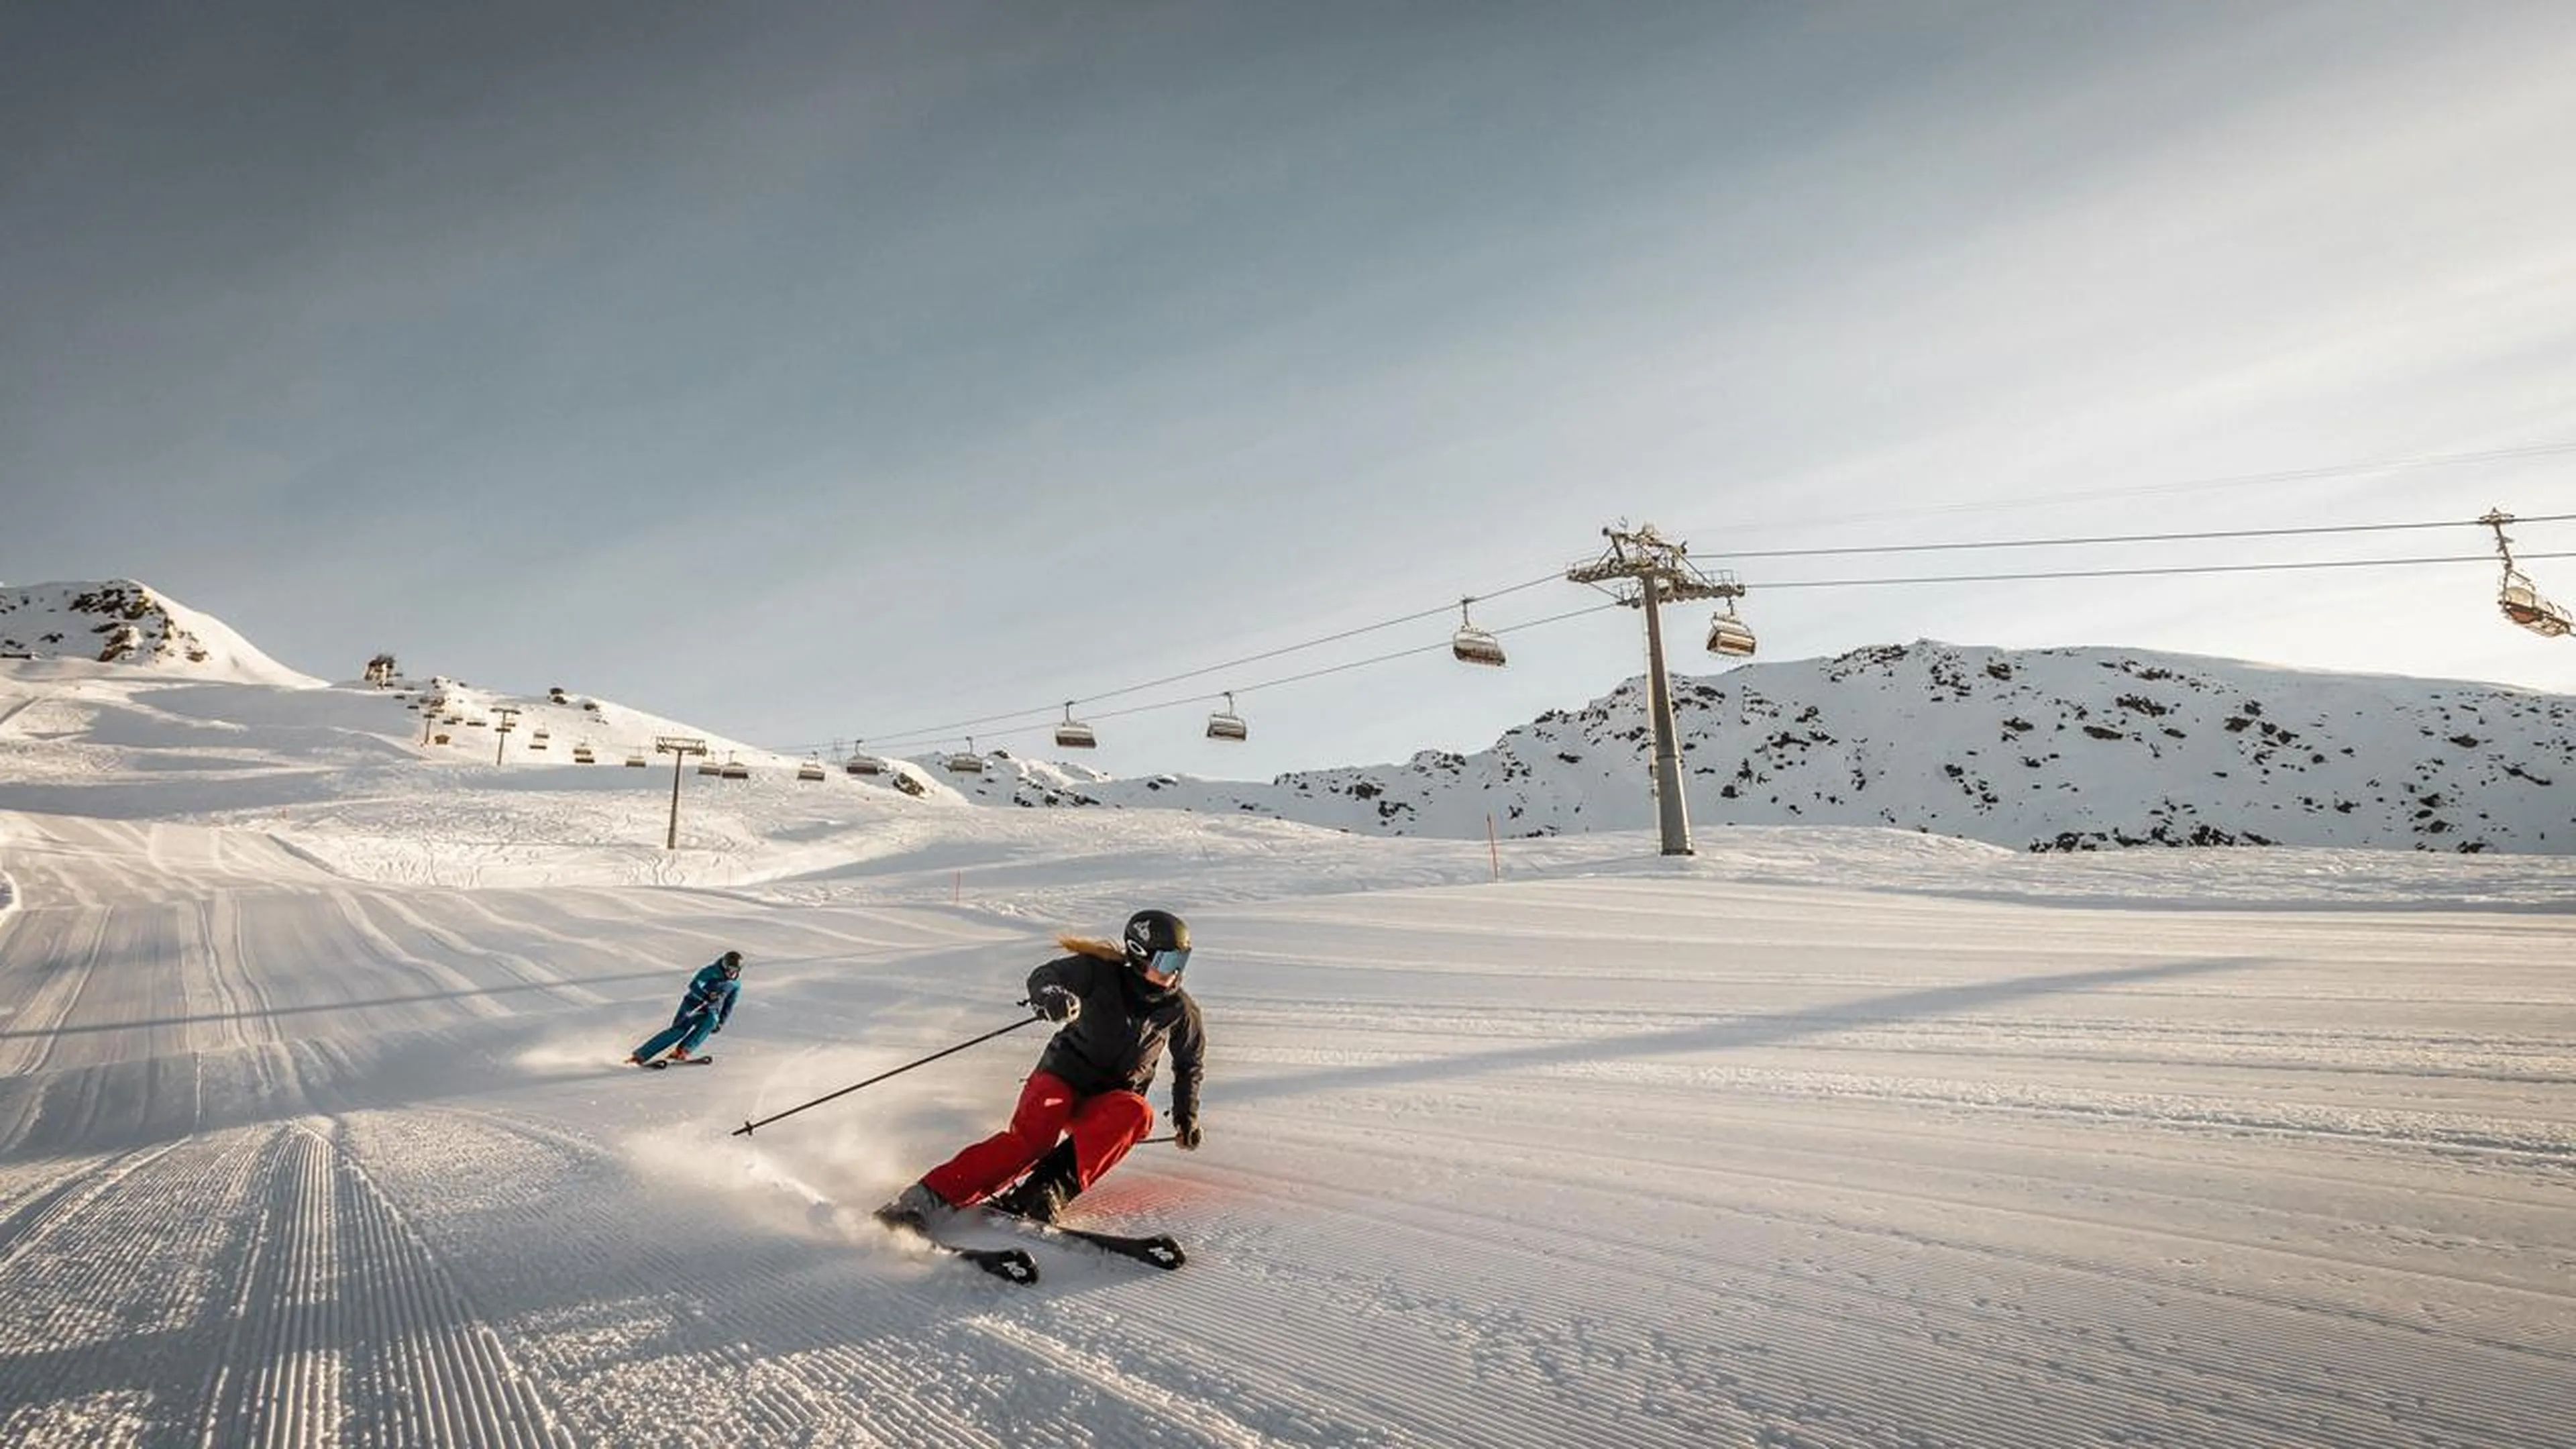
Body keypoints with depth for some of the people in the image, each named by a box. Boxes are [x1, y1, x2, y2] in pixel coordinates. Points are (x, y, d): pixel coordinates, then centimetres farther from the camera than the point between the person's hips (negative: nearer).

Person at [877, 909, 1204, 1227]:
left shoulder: (1180, 1010, -1)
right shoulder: (1101, 972, -10)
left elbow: (1190, 1064, 16)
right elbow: (1044, 977, -21)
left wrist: (1187, 1115, 11)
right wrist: (1053, 995, -44)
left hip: (1108, 1103, 3)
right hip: (1063, 1075, -2)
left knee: (1136, 1113, -32)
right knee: (1033, 1134, -30)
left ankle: (1049, 1191, -38)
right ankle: (927, 1199, -29)